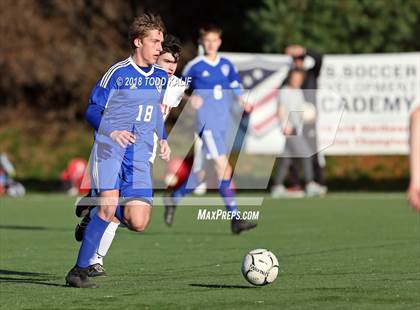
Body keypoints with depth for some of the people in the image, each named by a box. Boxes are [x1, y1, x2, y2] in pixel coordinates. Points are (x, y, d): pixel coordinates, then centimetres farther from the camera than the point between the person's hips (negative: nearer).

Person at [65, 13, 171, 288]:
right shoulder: (118, 73, -4)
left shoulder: (161, 77, 13)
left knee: (138, 223, -8)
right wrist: (112, 132, -19)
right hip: (110, 149, -5)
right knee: (109, 204, -22)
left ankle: (96, 216, 25)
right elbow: (93, 110, -1)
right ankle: (79, 271, -13)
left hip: (140, 157, 5)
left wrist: (163, 139, 14)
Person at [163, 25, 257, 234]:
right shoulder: (194, 66, -2)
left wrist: (241, 101, 1)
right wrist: (190, 98, -12)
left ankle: (174, 198, 34)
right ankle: (235, 218, -17)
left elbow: (235, 88, 20)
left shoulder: (226, 65, 10)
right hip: (206, 122, -6)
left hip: (223, 123, 6)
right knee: (224, 168, -16)